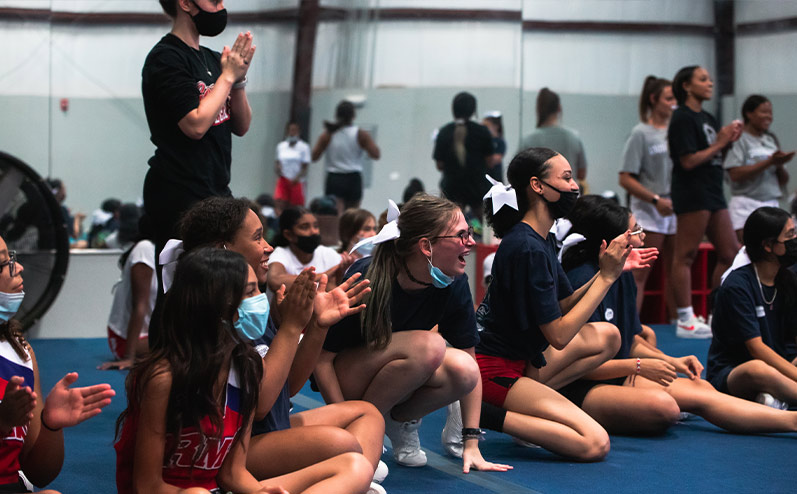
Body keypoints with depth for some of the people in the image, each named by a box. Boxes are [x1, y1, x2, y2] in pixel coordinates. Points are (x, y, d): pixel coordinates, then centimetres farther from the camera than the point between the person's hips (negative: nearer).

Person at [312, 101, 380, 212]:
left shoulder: (328, 134, -2)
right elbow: (376, 154, -9)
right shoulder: (360, 135, -4)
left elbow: (314, 156, -3)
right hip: (354, 179, 1)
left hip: (334, 179, -1)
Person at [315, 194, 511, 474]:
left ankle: (402, 421, 1)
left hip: (400, 385, 5)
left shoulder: (453, 284, -14)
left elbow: (469, 363, -7)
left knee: (461, 368, -27)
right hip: (347, 379, -5)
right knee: (428, 346, -33)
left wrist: (471, 444, -11)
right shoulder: (365, 280, -27)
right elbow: (322, 359, -21)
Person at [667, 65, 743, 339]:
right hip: (691, 195, -10)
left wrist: (729, 140, 4)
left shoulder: (707, 118, 18)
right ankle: (685, 321, -3)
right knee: (685, 256, -4)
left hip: (712, 194, 10)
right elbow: (688, 161, -18)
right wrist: (719, 144, -11)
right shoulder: (682, 118, -10)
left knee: (730, 254, 9)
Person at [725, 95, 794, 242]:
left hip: (772, 206, 6)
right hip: (746, 207, -6)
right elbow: (735, 174, -16)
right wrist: (769, 162, -13)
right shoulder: (739, 139, -3)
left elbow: (783, 181, 18)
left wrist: (780, 164, -4)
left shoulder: (771, 140, 16)